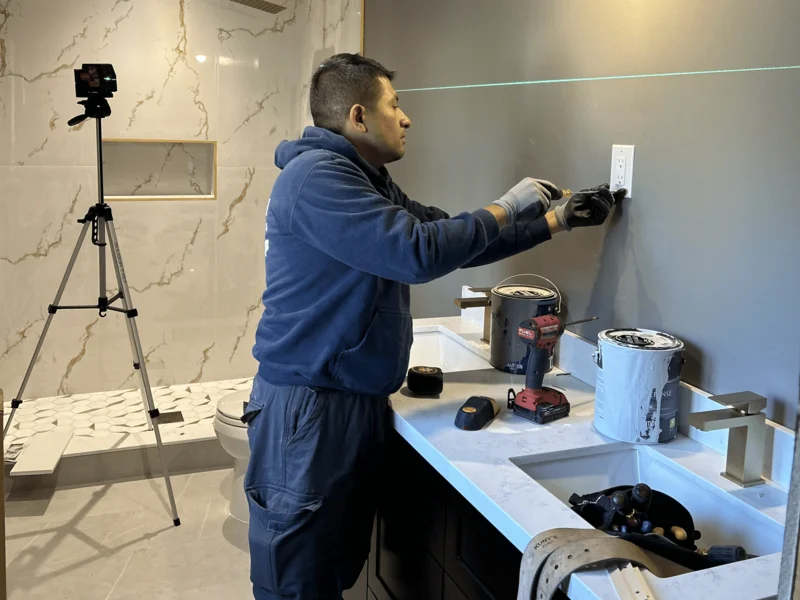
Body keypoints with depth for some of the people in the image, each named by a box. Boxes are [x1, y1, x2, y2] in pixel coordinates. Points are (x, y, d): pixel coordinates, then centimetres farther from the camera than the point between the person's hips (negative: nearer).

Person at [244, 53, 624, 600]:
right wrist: (505, 209, -10)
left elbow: (456, 243, 18)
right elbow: (418, 253, -25)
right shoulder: (315, 176, -16)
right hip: (308, 409, -9)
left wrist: (559, 220, 17)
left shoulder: (370, 182, 15)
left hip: (361, 400, 9)